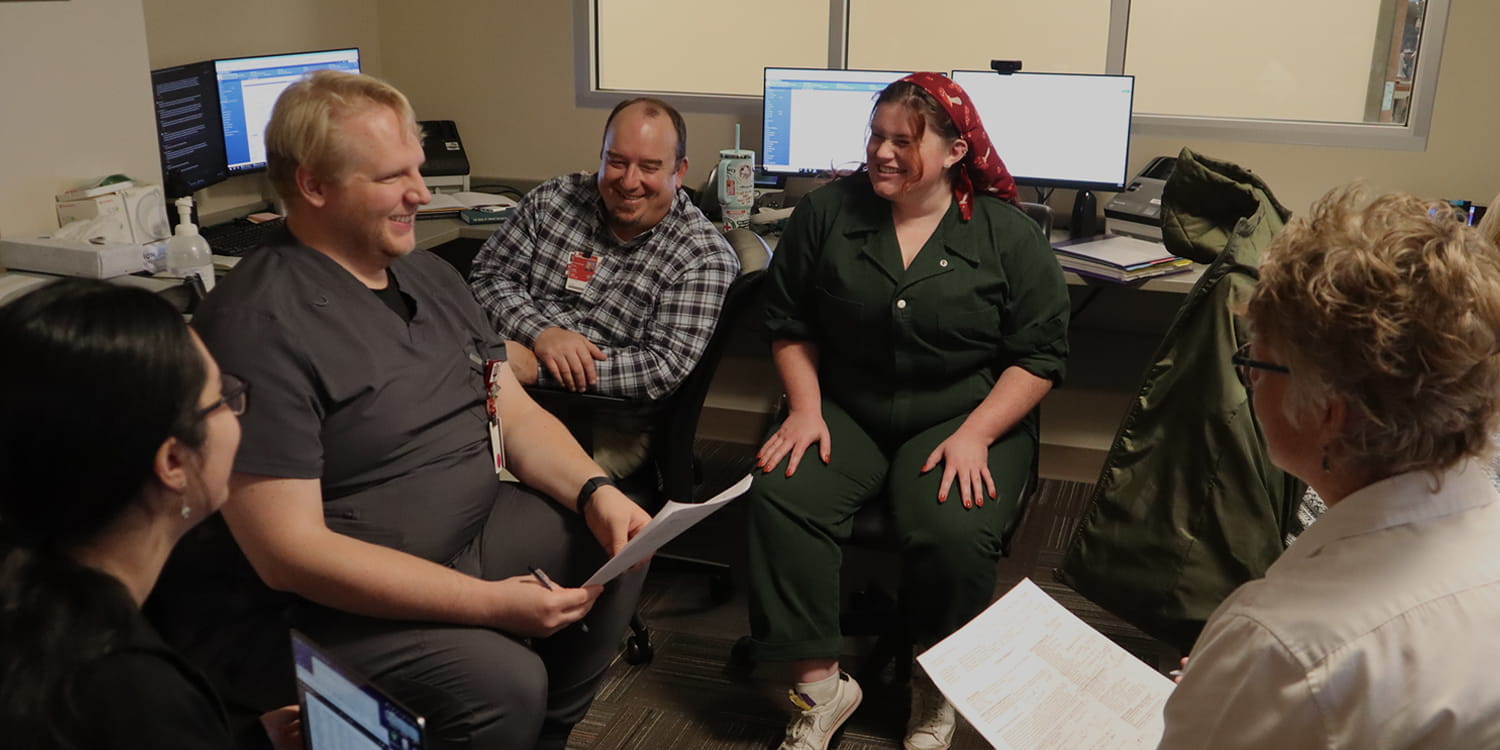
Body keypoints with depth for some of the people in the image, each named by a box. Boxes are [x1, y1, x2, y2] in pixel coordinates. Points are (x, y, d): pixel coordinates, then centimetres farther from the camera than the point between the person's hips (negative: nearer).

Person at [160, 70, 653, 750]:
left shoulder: (429, 275, 7)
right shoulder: (257, 327, -21)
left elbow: (517, 415, 10)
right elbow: (288, 549, -24)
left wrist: (594, 491, -10)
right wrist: (488, 603, -27)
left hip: (476, 527, 9)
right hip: (350, 592, -8)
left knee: (617, 541, 4)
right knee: (505, 682, -28)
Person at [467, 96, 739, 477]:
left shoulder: (706, 257, -7)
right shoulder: (554, 199, 7)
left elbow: (665, 370, -16)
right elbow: (487, 277, 7)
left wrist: (536, 368, -20)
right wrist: (541, 333, -15)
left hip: (606, 430, -4)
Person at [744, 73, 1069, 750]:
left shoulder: (1006, 233, -3)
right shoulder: (826, 211, 3)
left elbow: (1040, 355, -3)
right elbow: (790, 325, 9)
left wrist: (974, 435, -15)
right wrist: (805, 408, -5)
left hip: (968, 418, -2)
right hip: (847, 410, 2)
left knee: (953, 533, -30)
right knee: (779, 497, -25)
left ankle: (936, 692, 0)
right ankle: (820, 688, -11)